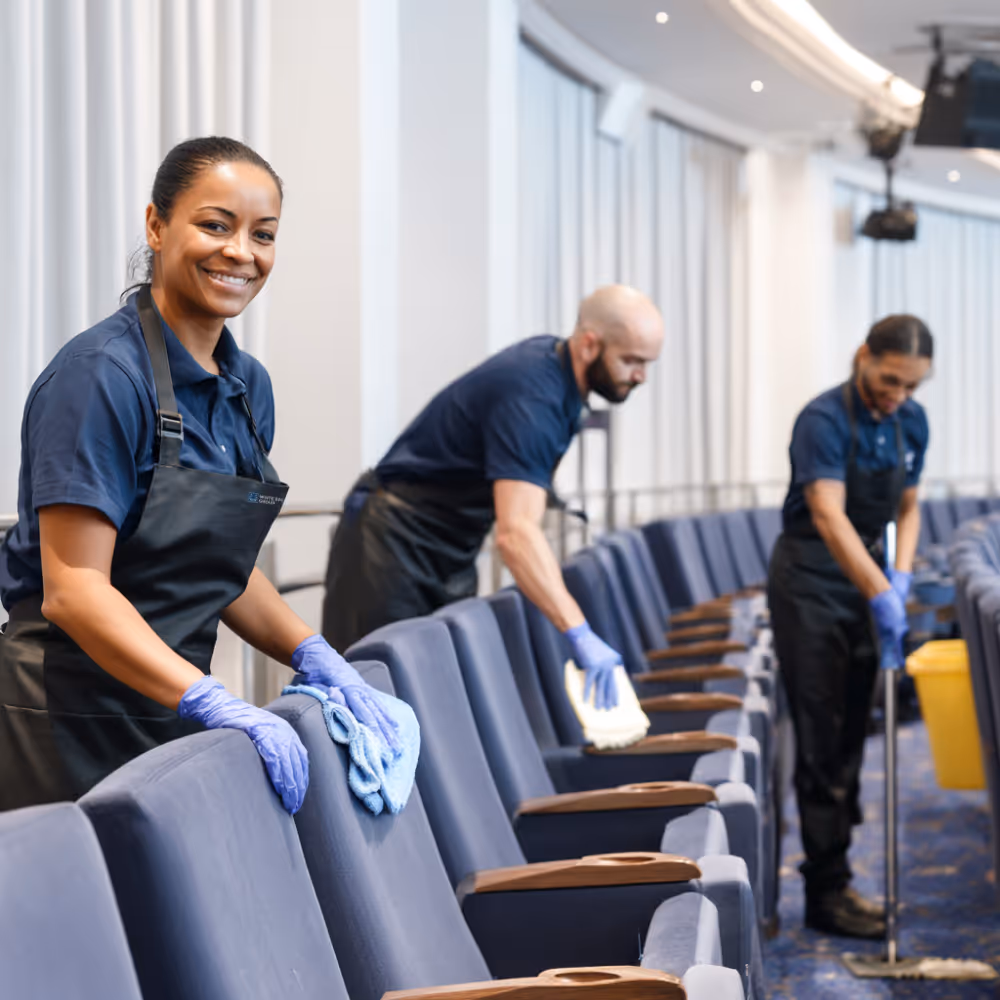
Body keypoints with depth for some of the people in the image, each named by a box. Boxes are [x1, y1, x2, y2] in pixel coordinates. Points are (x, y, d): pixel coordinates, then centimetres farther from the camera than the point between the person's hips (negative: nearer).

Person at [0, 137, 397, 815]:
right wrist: (213, 702, -29)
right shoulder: (100, 375, -15)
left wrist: (313, 656, 3)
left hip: (171, 709, 7)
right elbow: (74, 590, -21)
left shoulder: (248, 386, 9)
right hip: (70, 717, -7)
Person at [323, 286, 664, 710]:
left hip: (451, 551, 10)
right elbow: (516, 532, -41)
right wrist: (580, 635, -46)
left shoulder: (550, 357, 2)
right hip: (396, 542, -10)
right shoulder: (530, 398, -29)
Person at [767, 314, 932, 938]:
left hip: (866, 579, 7)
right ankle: (827, 892, -3)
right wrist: (882, 596, -40)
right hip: (810, 585, -7)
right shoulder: (825, 420, -20)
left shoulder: (911, 423, 3)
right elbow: (828, 515, -31)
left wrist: (901, 575, -5)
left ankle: (831, 878, 18)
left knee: (852, 738, 10)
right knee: (822, 741, -7)